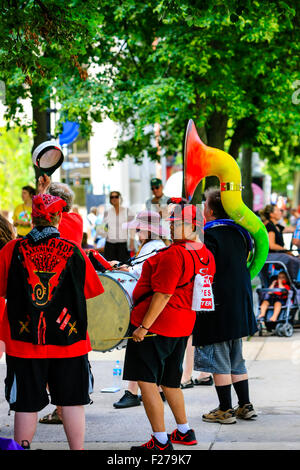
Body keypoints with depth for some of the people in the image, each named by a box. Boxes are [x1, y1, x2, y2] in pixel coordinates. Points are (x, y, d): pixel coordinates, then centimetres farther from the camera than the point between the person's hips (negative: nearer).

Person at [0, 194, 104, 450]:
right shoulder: (74, 251, -4)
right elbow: (89, 291, 5)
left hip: (23, 340, 0)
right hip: (69, 341, 0)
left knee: (26, 405, 6)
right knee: (72, 401, 10)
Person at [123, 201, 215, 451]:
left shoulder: (174, 255, -19)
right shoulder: (206, 256, 8)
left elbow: (163, 295, -22)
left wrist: (143, 327, -18)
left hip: (152, 326, -9)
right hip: (183, 327, 9)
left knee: (147, 382, -4)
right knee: (169, 381, 22)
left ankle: (161, 442, -3)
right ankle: (184, 432, 31)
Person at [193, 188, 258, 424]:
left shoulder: (209, 236, -16)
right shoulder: (239, 233, 7)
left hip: (218, 306, -8)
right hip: (239, 307, 8)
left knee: (219, 362, 0)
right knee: (236, 360, 16)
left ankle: (225, 410, 3)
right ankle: (245, 405, 17)